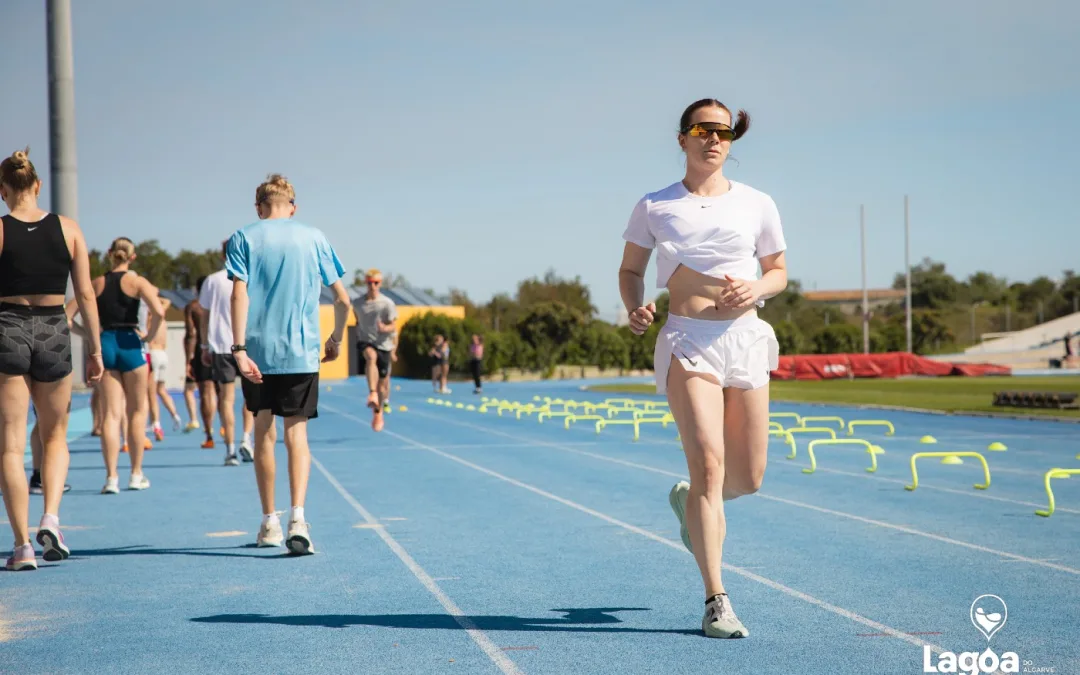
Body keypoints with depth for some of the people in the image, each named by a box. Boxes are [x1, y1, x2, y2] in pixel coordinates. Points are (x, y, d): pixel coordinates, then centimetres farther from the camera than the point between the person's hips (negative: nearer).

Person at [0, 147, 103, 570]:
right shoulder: (68, 228, 2)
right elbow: (85, 294, 2)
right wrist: (95, 346, 10)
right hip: (54, 332, 2)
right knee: (54, 435, 19)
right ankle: (51, 519, -2)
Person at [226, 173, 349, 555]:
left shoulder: (244, 239, 4)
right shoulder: (314, 238, 8)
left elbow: (239, 294, -9)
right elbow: (343, 299, 7)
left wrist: (239, 348, -13)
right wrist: (336, 339, 22)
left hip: (257, 352, 0)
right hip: (302, 353, 0)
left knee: (264, 433, 11)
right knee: (296, 432, 1)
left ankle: (269, 523, 18)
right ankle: (297, 517, -17)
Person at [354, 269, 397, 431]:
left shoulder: (387, 304, -4)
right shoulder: (358, 303, 4)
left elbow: (393, 327, -4)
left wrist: (385, 328, -26)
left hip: (383, 345, 0)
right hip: (365, 342, 0)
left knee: (382, 382, 5)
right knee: (371, 357, -38)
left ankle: (378, 413, 27)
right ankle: (372, 394, -46)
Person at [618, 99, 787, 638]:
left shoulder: (757, 205, 9)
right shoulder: (655, 207, 6)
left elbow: (778, 271, 17)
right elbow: (630, 269, 14)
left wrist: (756, 289, -6)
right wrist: (635, 308, -7)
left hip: (746, 337, 3)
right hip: (687, 340, -3)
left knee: (748, 479, 6)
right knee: (709, 464, -16)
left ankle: (689, 501, 42)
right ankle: (715, 601, -10)